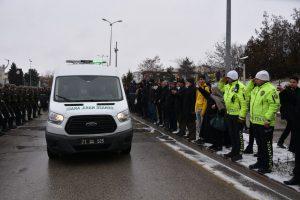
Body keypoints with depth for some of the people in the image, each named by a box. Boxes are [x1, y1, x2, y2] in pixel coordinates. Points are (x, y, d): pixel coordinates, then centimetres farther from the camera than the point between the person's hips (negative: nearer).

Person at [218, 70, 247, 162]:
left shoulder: (240, 87, -19)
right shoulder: (228, 86, 9)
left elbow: (244, 103, -22)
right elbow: (221, 88, 31)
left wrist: (242, 116, -23)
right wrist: (222, 81, 10)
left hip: (237, 115, -9)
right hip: (229, 114, 9)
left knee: (238, 134, -1)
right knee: (232, 133, 17)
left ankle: (239, 153, 9)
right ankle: (234, 151, 30)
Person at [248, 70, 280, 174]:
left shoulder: (270, 89, -16)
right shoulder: (256, 88, 13)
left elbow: (275, 105, -21)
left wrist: (268, 119, -24)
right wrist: (251, 83, 12)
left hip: (265, 123, -9)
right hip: (256, 122, 9)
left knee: (266, 145, 0)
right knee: (259, 144, 19)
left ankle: (268, 166, 9)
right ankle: (260, 162, 31)